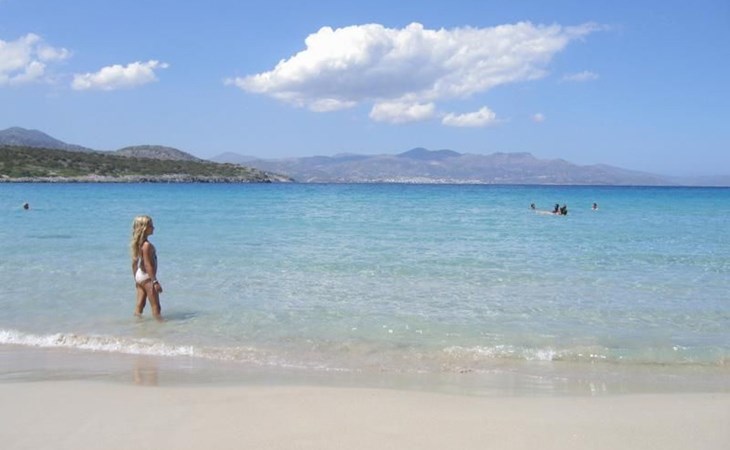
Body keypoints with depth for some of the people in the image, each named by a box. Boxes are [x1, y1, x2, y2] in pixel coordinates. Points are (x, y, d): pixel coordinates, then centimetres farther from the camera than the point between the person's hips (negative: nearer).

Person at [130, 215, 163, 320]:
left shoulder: (137, 243, 7)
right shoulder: (147, 245, -20)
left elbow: (134, 262, 12)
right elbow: (148, 265, -23)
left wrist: (136, 279, 21)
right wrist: (155, 282, -22)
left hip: (139, 276, 9)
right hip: (147, 277, -9)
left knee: (139, 306, 13)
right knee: (156, 308, -4)